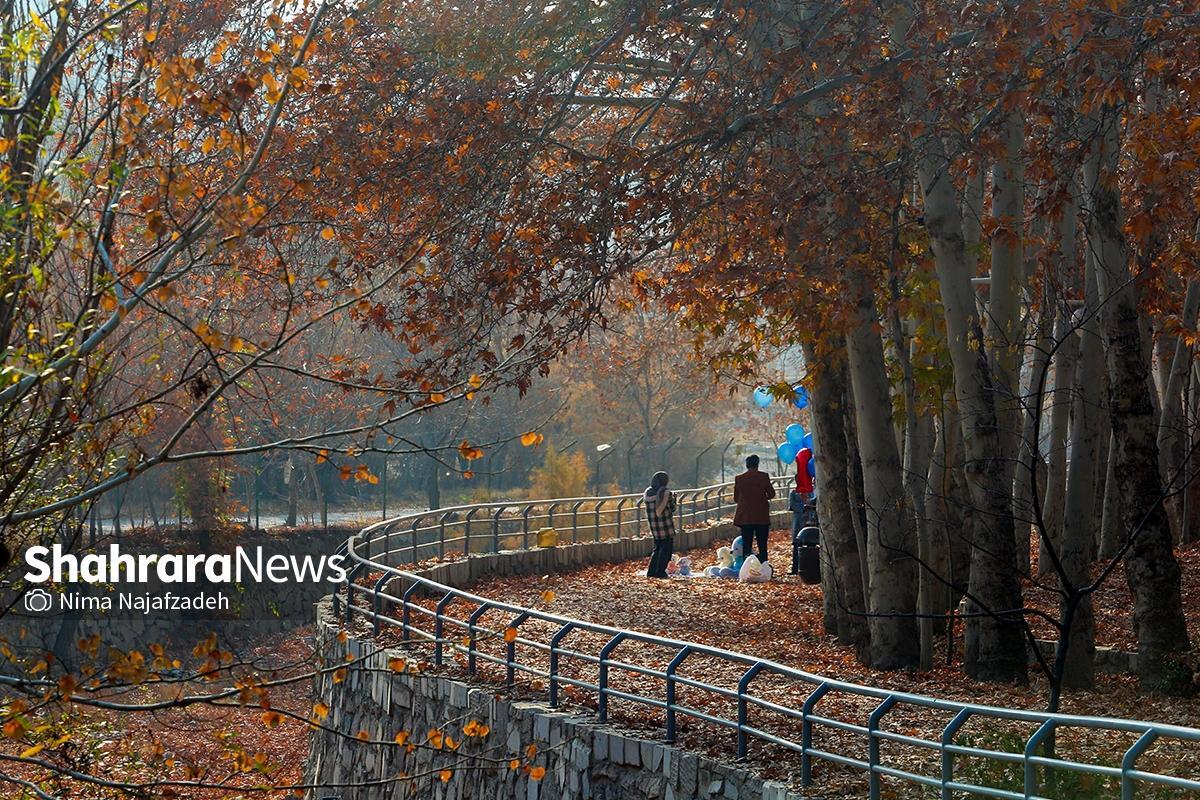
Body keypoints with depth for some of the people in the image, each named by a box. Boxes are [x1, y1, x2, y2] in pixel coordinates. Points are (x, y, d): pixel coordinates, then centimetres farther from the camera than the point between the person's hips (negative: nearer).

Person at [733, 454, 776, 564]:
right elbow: (771, 494, 2)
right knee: (762, 545, 4)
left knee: (746, 545, 5)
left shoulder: (739, 478, -1)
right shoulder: (764, 476, -5)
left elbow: (735, 498, 6)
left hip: (744, 517, 1)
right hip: (762, 517, -1)